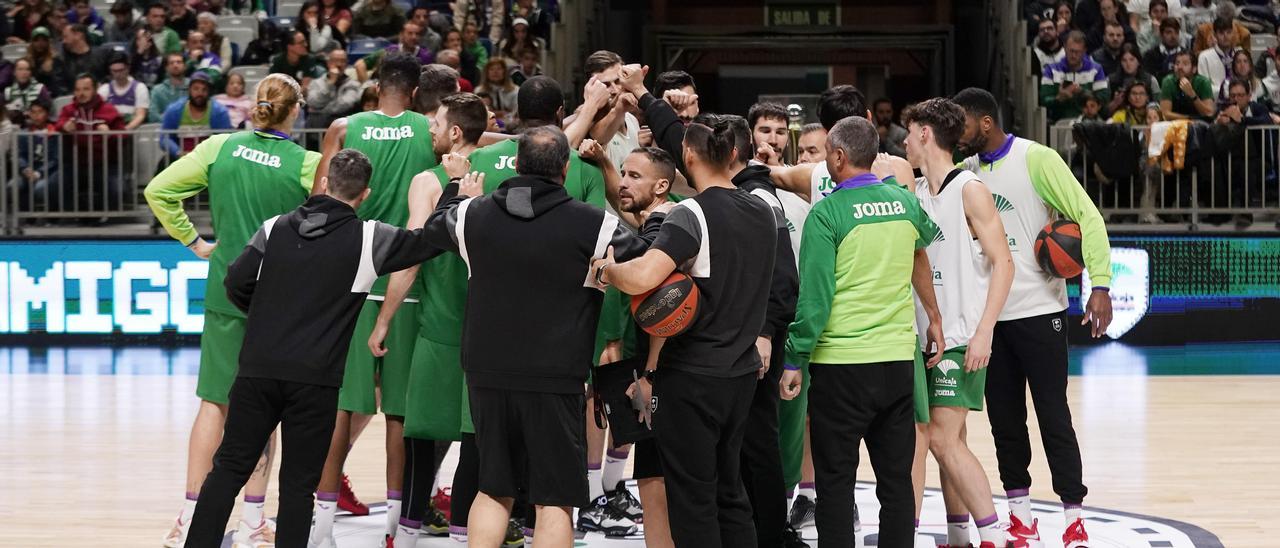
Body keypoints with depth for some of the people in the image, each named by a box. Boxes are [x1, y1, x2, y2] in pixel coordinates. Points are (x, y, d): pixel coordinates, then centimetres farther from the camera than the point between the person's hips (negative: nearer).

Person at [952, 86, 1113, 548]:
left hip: (1038, 311, -6)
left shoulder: (1036, 160, -10)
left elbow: (1086, 216, -13)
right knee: (1004, 419, 9)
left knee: (1053, 418, -3)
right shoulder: (964, 171, 8)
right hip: (988, 315, 6)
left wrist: (1100, 284, -21)